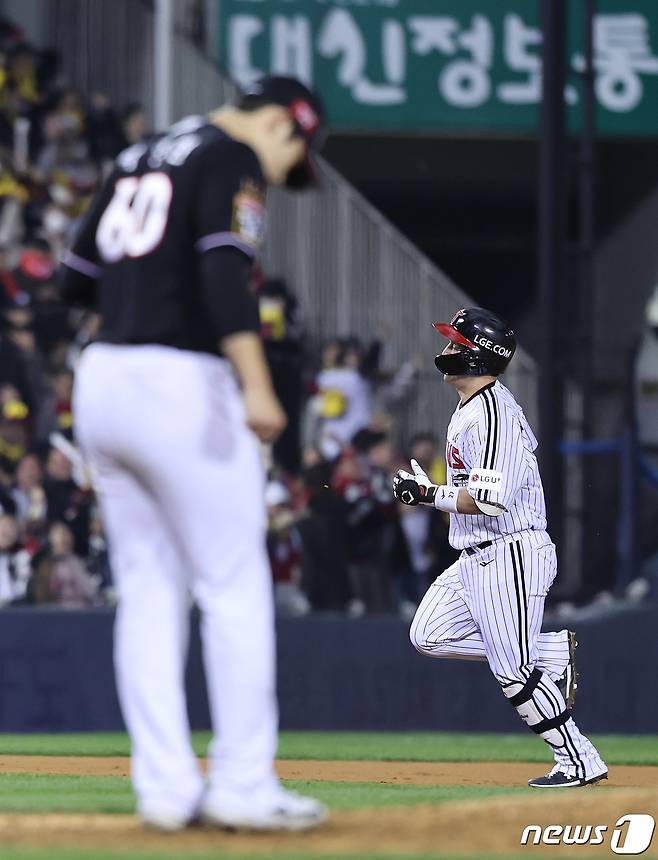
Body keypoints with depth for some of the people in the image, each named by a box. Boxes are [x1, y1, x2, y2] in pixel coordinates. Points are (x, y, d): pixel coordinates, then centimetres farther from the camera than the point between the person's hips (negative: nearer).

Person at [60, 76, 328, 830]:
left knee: (149, 590, 10)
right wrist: (255, 385, -27)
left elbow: (77, 278, 22)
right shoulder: (235, 159, -4)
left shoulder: (141, 158, 20)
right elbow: (224, 268, -20)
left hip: (100, 381, 8)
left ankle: (164, 786, 9)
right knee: (234, 589, -2)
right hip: (182, 385, -8)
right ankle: (242, 785, -4)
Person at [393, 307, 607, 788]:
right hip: (475, 558, 10)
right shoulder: (468, 409, 14)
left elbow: (491, 499, -27)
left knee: (513, 672, -8)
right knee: (430, 636, 7)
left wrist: (429, 495, -16)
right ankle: (552, 652, 11)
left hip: (509, 556, -10)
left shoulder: (494, 412, -18)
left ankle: (581, 761, 0)